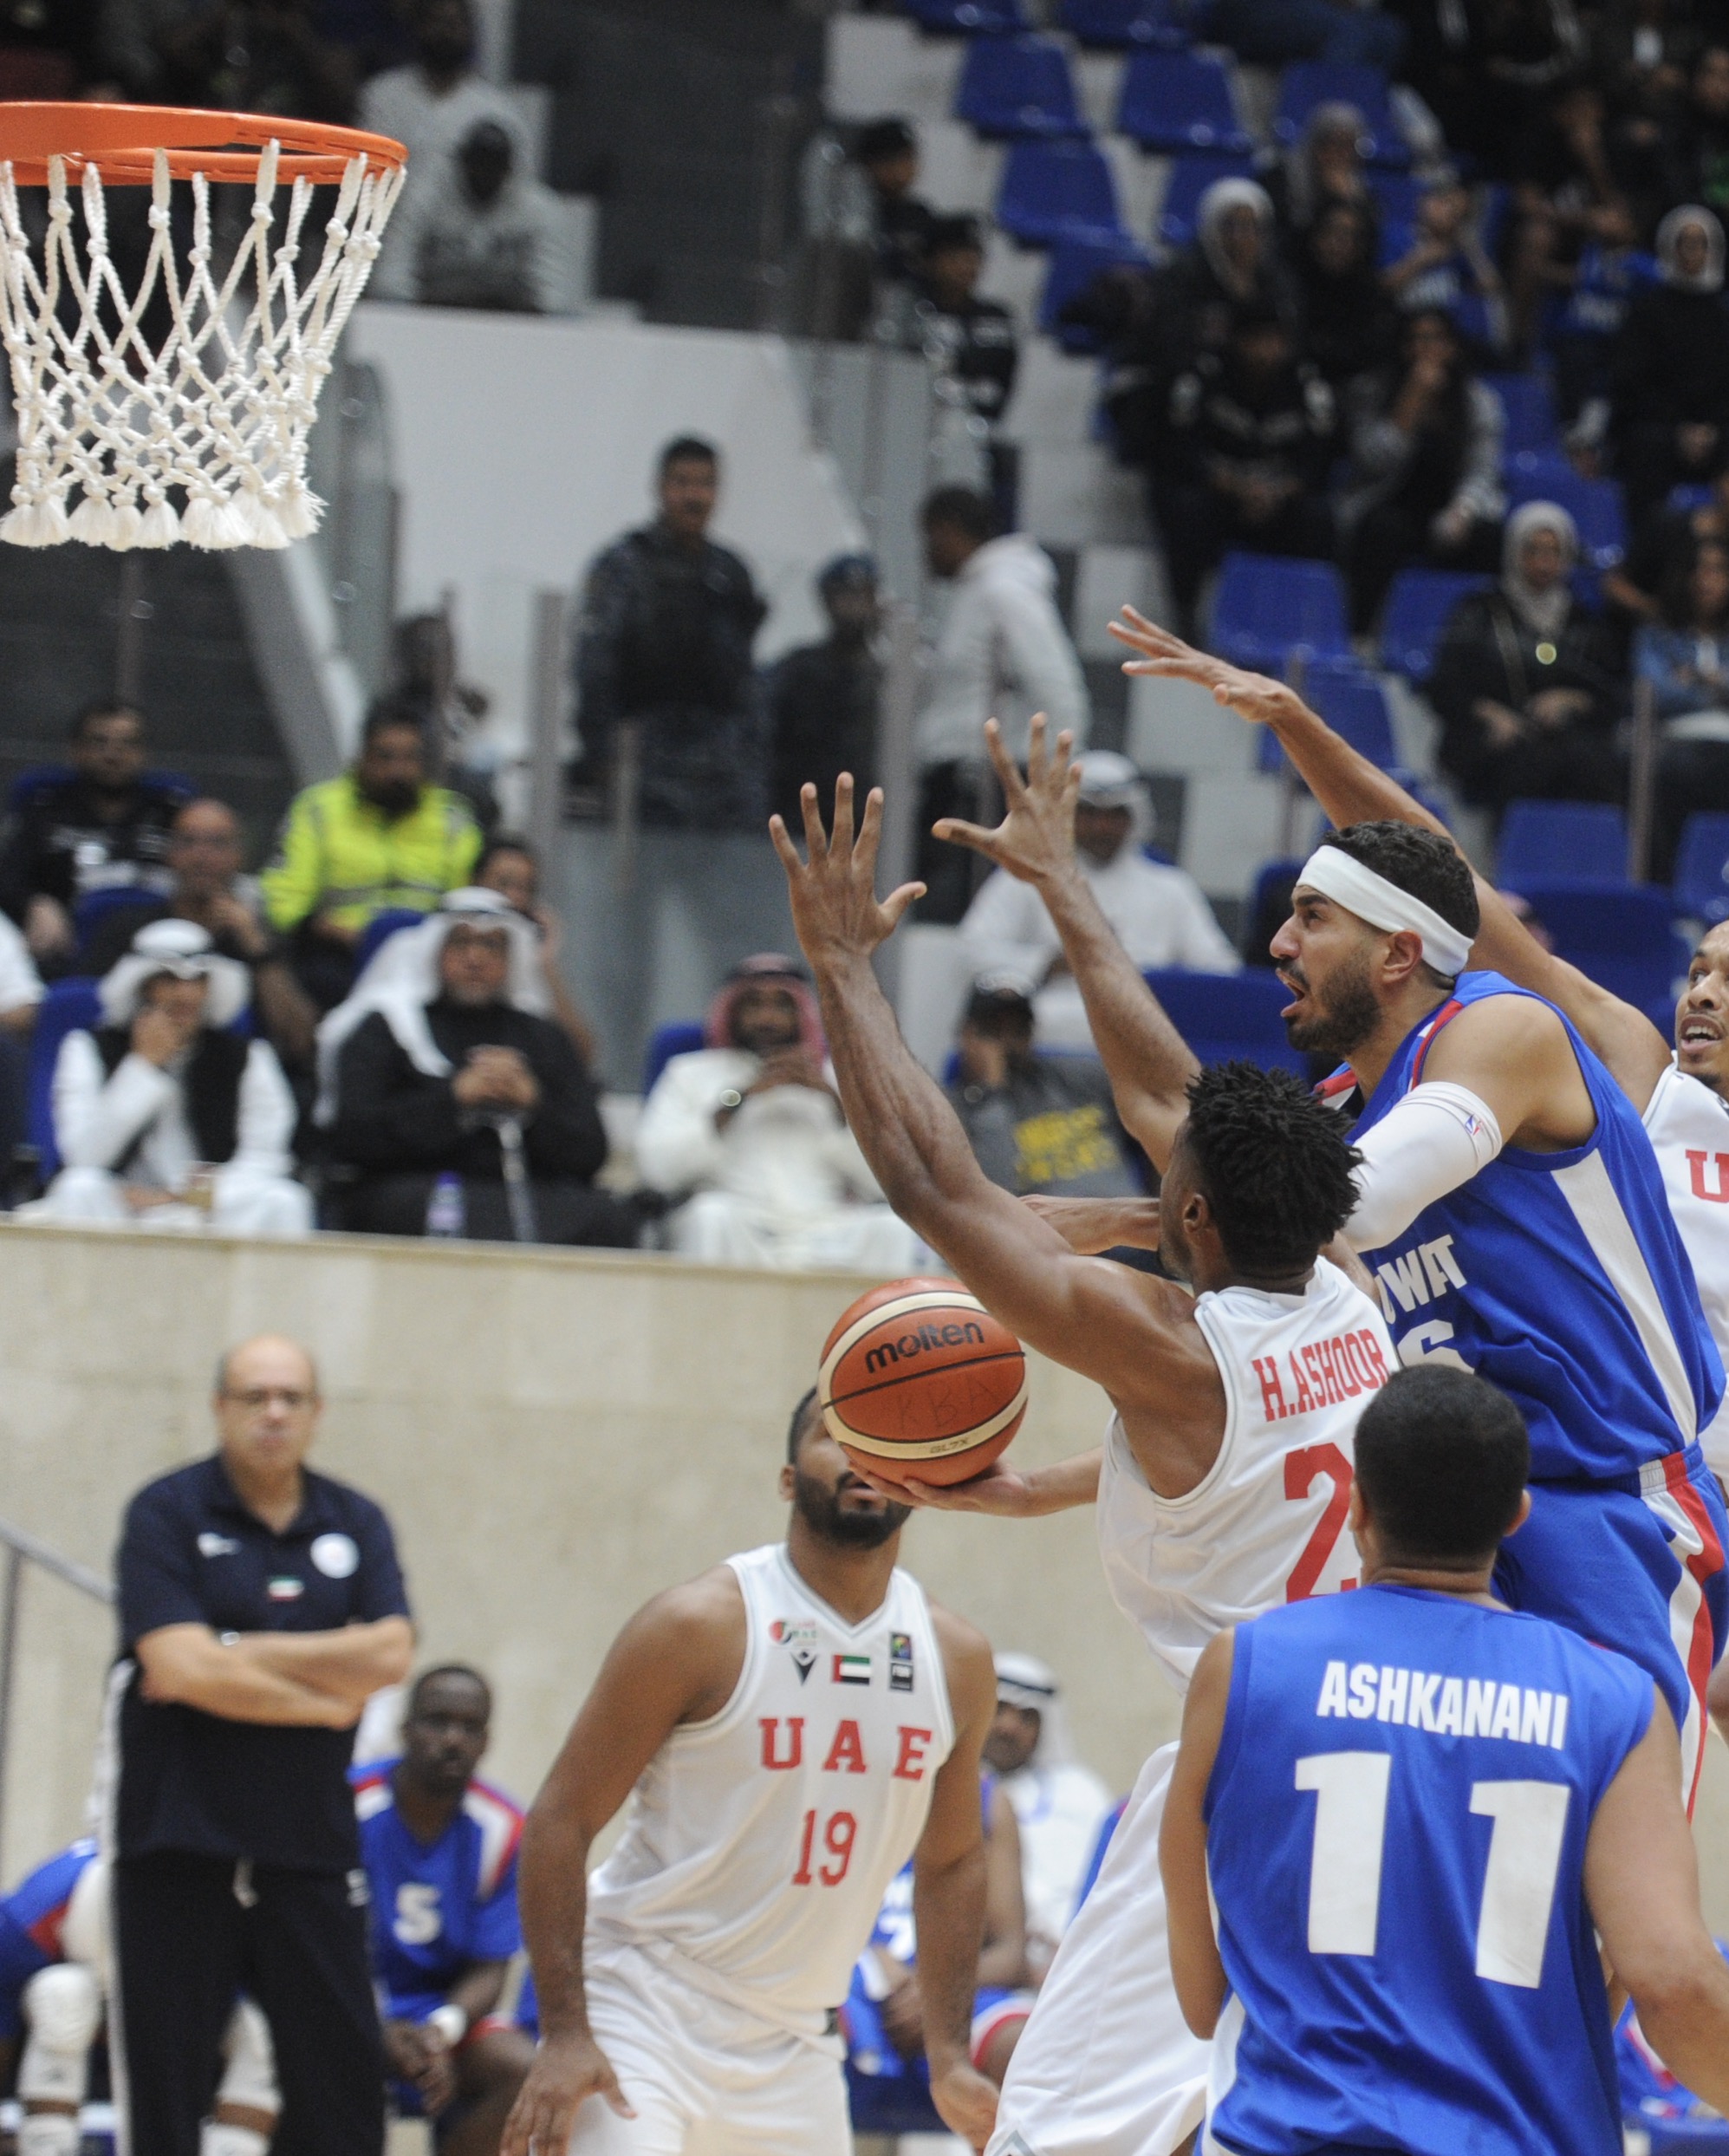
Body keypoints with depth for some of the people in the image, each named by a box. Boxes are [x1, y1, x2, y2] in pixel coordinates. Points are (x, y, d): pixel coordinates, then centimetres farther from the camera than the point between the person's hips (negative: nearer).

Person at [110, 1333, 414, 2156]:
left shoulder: (355, 1524, 9)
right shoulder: (166, 1514, -3)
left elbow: (388, 1655, -5)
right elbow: (181, 1668, -15)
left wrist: (241, 1656, -12)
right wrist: (326, 1700, -7)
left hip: (310, 1838, 4)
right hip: (179, 1840, -3)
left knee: (343, 2072, 1)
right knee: (164, 2082, -1)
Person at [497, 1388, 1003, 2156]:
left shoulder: (955, 1659, 4)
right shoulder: (701, 1626, -12)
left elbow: (949, 1862, 18)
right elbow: (560, 1819, -11)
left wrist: (949, 2058, 11)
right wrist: (563, 2034, -19)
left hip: (795, 2043, 6)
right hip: (646, 2007, -6)